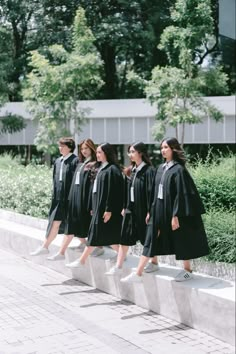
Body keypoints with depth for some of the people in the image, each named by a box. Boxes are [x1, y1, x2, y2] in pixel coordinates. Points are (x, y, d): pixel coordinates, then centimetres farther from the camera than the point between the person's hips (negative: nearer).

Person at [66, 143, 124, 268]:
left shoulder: (112, 169, -12)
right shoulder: (101, 168, 15)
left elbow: (113, 191, -17)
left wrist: (109, 209, -20)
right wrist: (94, 208, 17)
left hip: (106, 208, -9)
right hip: (99, 207, 9)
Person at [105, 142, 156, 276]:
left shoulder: (149, 171, -13)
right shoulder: (132, 170, 9)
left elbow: (151, 192, -16)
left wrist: (150, 212, -18)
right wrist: (125, 207, 11)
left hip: (143, 210, -7)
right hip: (131, 209, 7)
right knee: (124, 238, 6)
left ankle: (154, 263, 23)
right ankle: (118, 266, 9)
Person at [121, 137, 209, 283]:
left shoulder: (179, 169, -13)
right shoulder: (161, 168, 9)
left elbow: (181, 194, -16)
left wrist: (176, 216, -19)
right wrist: (151, 211, 13)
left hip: (173, 211, -7)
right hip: (159, 211, 7)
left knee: (181, 241, 7)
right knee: (151, 241, 5)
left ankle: (188, 270, 25)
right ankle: (138, 273, 7)